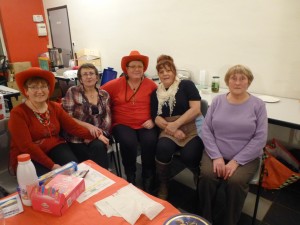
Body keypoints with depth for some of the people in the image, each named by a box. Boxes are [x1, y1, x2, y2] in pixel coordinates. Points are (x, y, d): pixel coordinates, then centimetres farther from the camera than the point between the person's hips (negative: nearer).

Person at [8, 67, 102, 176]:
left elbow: (74, 127, -3)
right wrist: (51, 165, -24)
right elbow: (26, 146, -18)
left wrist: (95, 135, -21)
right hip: (28, 158, -4)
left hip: (55, 148, 4)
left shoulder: (55, 107, 6)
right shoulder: (18, 113, -10)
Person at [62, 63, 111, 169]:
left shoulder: (104, 95, 10)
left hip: (97, 135, 2)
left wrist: (100, 134, -13)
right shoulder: (73, 92, 1)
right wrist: (88, 126, -17)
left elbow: (107, 118, 5)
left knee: (98, 147, -30)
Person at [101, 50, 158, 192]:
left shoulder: (151, 85, 3)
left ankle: (148, 182, -4)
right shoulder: (116, 84, 3)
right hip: (123, 124, 0)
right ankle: (130, 178, -1)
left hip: (145, 125, 1)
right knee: (128, 142, -30)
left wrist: (153, 120, -9)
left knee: (150, 142, -28)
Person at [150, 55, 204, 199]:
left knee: (188, 156, -27)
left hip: (192, 129, -2)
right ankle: (163, 185, -3)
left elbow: (196, 109, -8)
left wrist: (175, 124, -15)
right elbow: (156, 117, 5)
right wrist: (171, 128, -14)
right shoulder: (156, 93, 13)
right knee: (163, 148, -29)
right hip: (169, 131, 2)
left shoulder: (186, 85, 3)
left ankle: (200, 176, 11)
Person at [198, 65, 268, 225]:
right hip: (216, 153, 2)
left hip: (245, 157, -1)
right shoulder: (217, 101, 3)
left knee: (235, 181, -27)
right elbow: (206, 130, -1)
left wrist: (236, 161, -15)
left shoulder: (258, 105, -1)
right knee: (206, 176, -25)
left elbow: (260, 138, -7)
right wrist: (216, 157, -13)